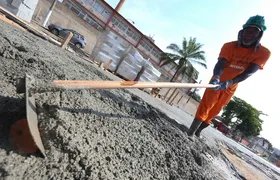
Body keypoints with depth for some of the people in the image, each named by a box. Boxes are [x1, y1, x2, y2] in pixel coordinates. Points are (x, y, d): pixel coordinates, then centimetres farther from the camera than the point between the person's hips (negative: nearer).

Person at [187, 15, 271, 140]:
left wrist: (229, 82, -44)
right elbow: (220, 63, -33)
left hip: (231, 87, 3)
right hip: (218, 81, -2)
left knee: (215, 110, 9)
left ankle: (198, 130, 25)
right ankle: (192, 131, -11)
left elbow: (248, 72, -27)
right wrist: (216, 77, -56)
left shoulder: (264, 53, -15)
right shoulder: (229, 46, -19)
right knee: (206, 105, -14)